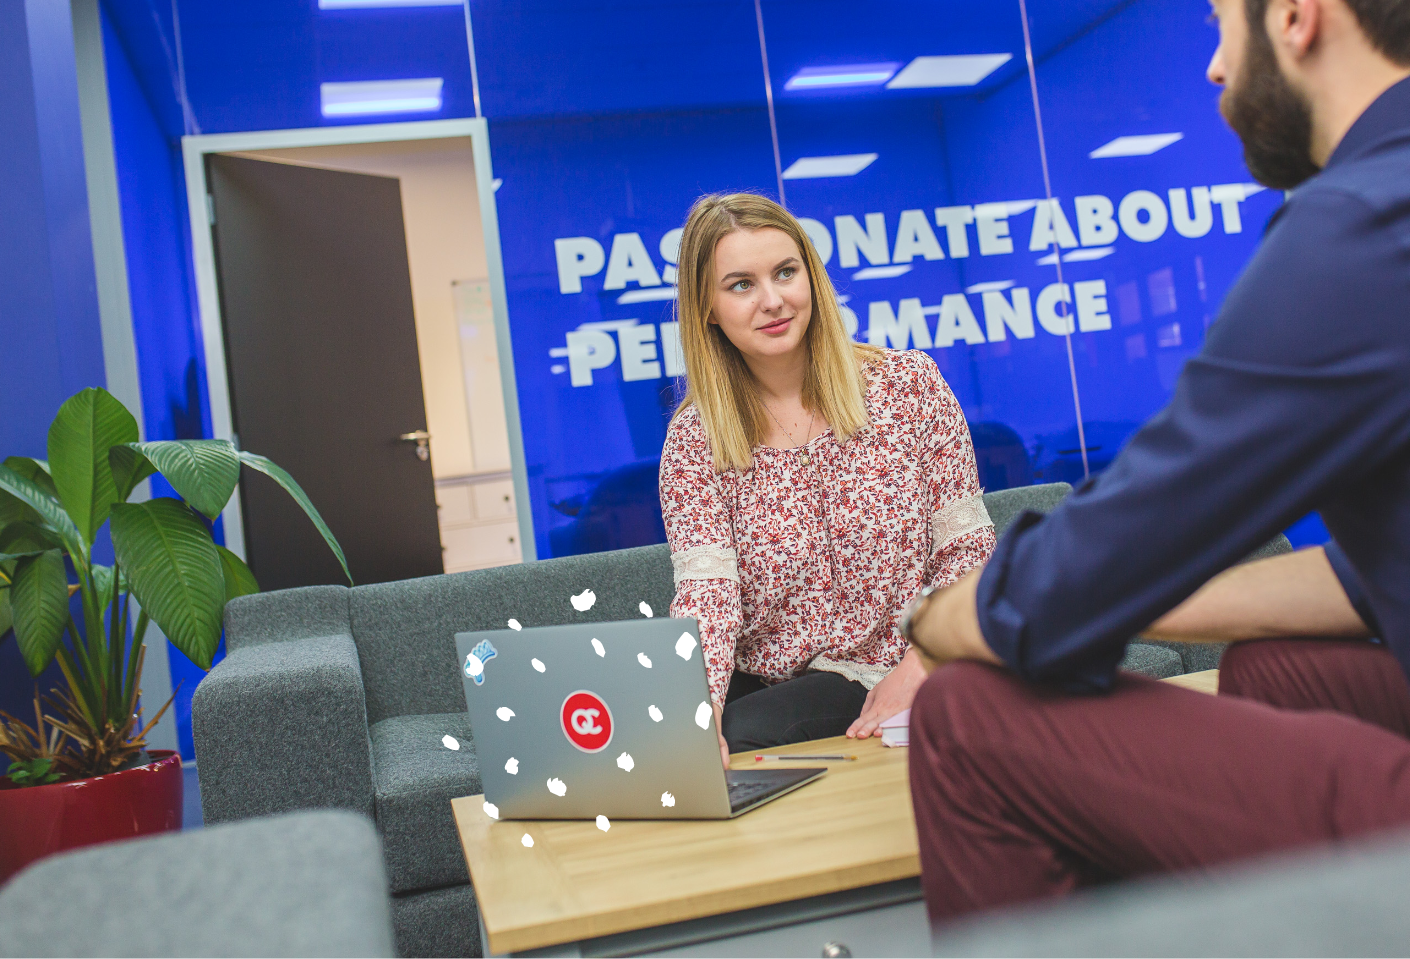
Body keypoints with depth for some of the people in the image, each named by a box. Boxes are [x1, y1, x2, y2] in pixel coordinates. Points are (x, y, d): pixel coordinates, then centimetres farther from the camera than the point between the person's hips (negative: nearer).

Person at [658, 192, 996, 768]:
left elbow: (965, 549, 0)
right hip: (754, 686, 2)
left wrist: (917, 668, -15)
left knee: (741, 736, -29)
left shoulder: (908, 382, 0)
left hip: (878, 685, -1)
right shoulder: (694, 438, 0)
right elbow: (705, 589, -13)